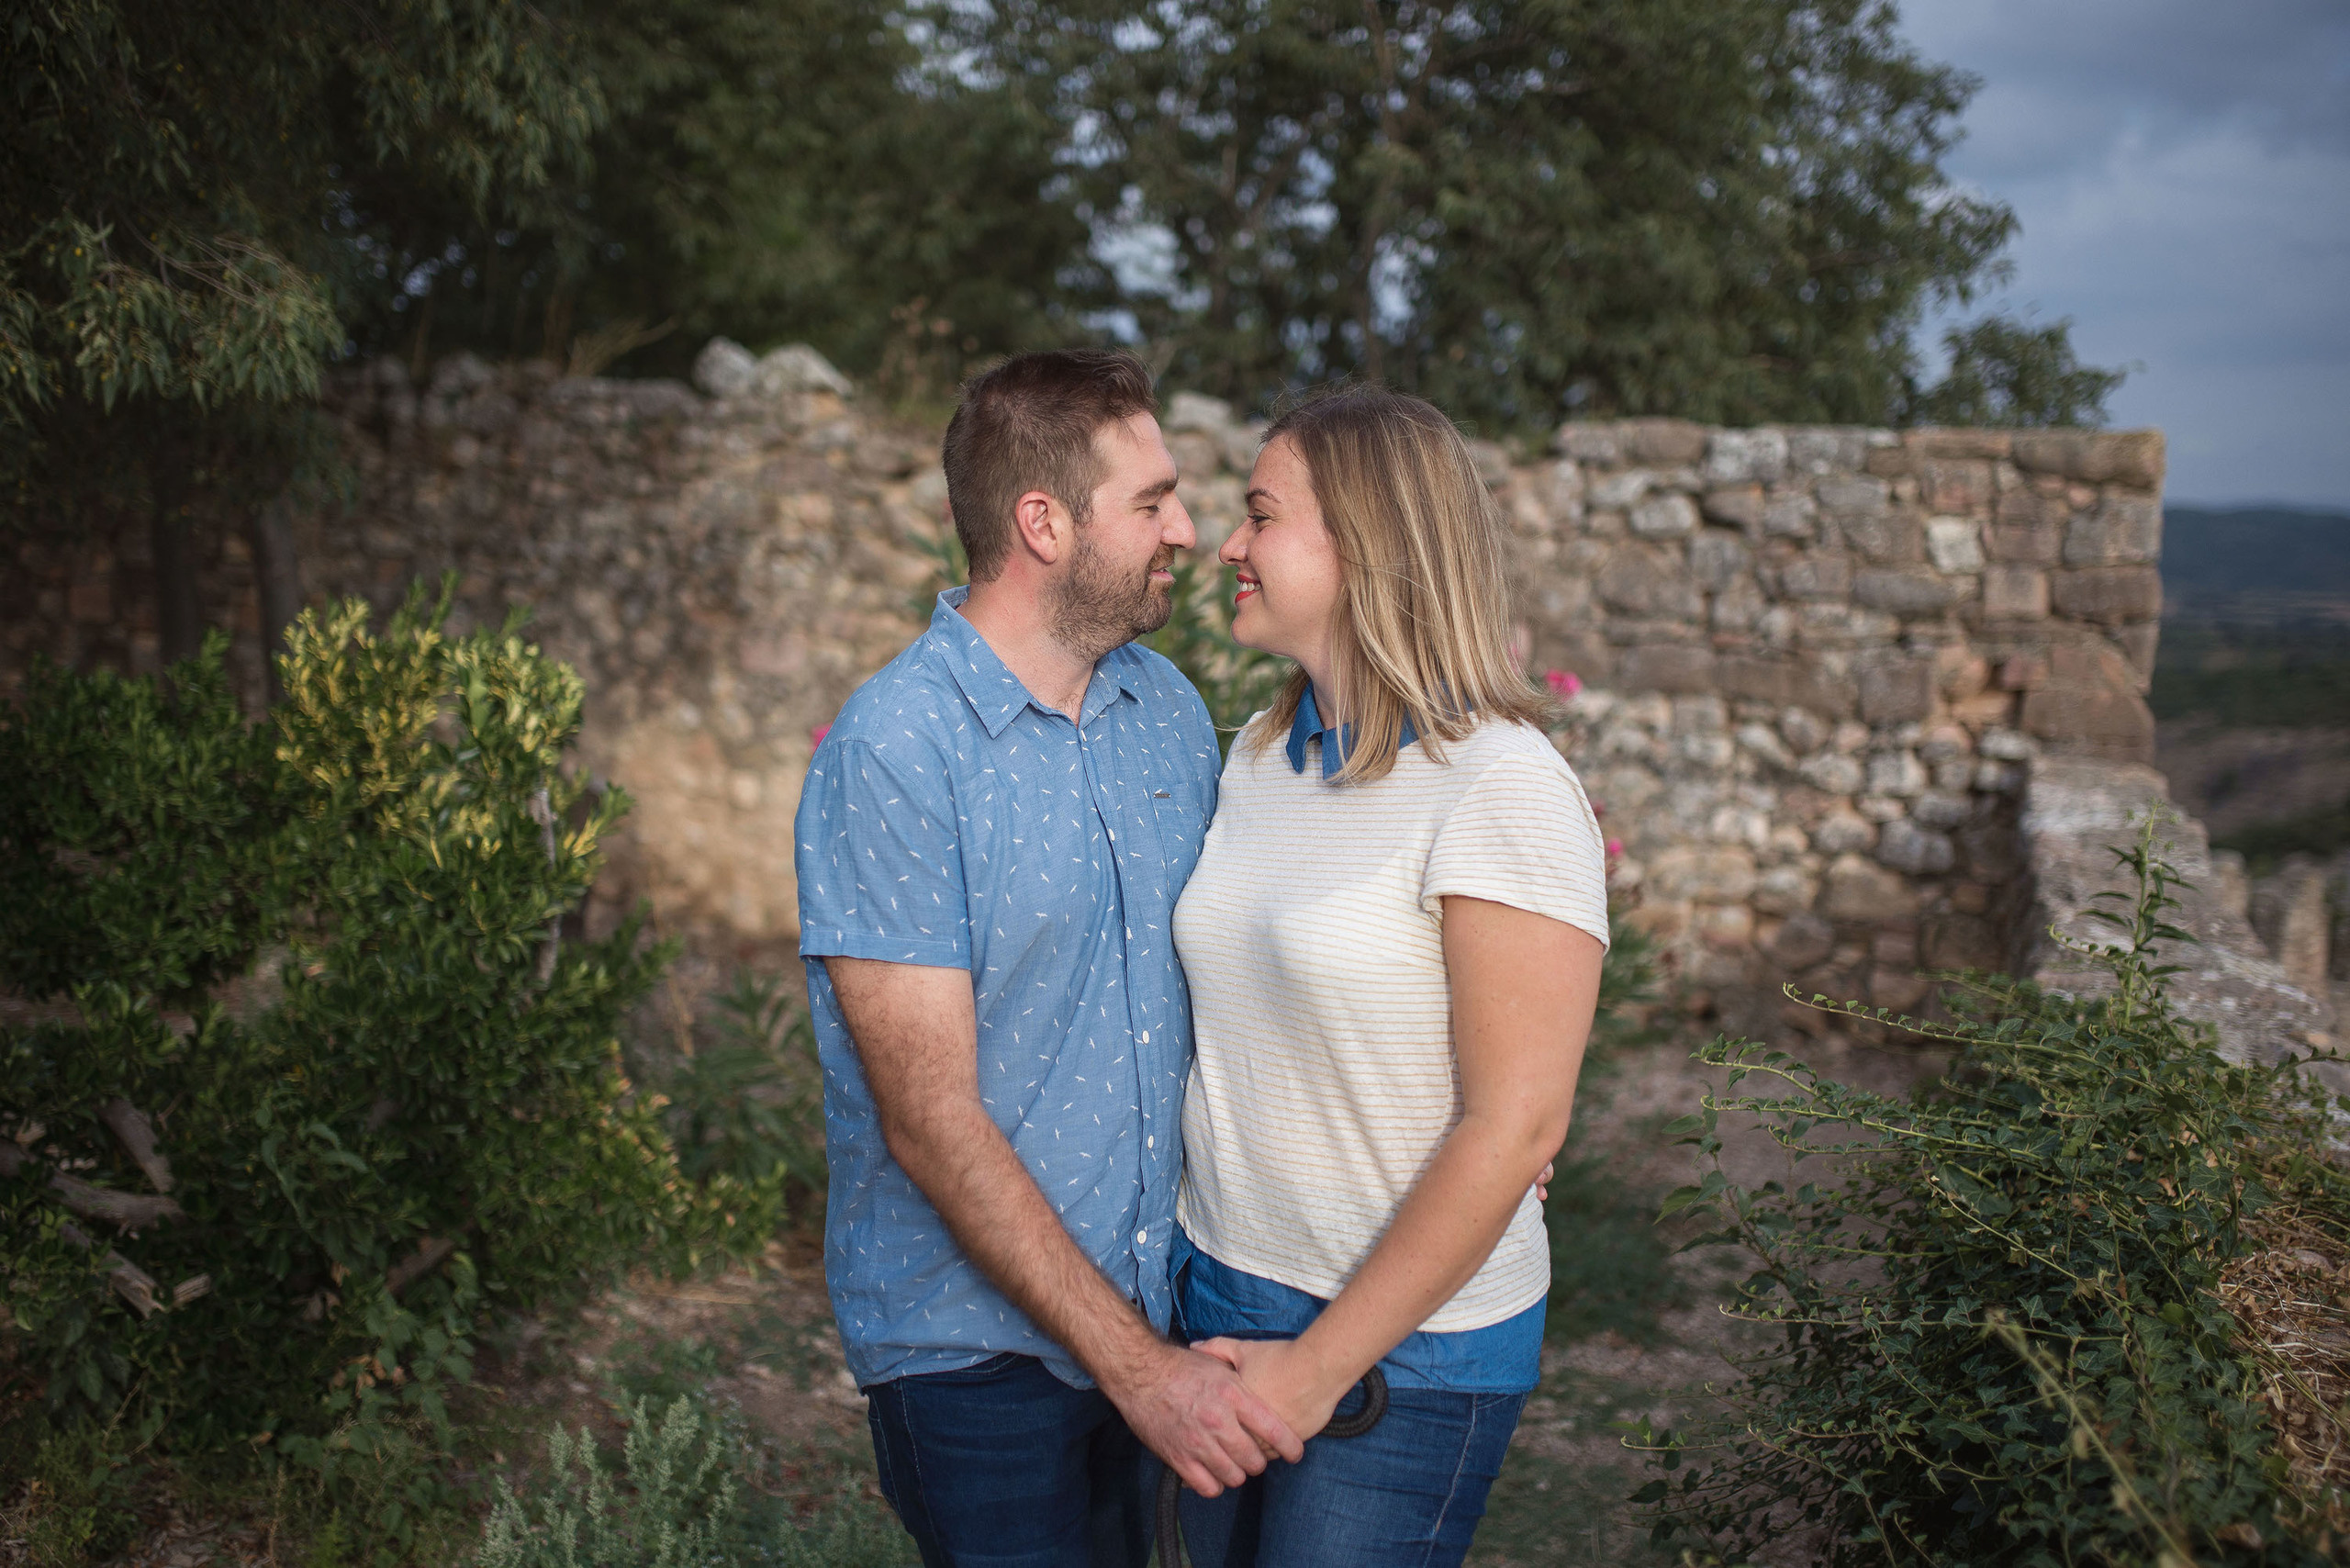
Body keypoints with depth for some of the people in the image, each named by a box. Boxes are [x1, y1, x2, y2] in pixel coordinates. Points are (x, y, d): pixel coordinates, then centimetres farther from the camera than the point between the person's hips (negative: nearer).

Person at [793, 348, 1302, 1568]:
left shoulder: (1167, 706, 3)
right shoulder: (891, 755, -19)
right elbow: (931, 1121, -20)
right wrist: (1138, 1367, -21)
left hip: (1147, 1318, 6)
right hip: (975, 1344, -6)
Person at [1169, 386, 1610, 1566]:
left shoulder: (1502, 788, -18)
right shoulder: (1260, 758, 5)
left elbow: (1514, 1127, -20)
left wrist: (1322, 1364, -17)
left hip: (1402, 1344, -6)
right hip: (1219, 1296, 7)